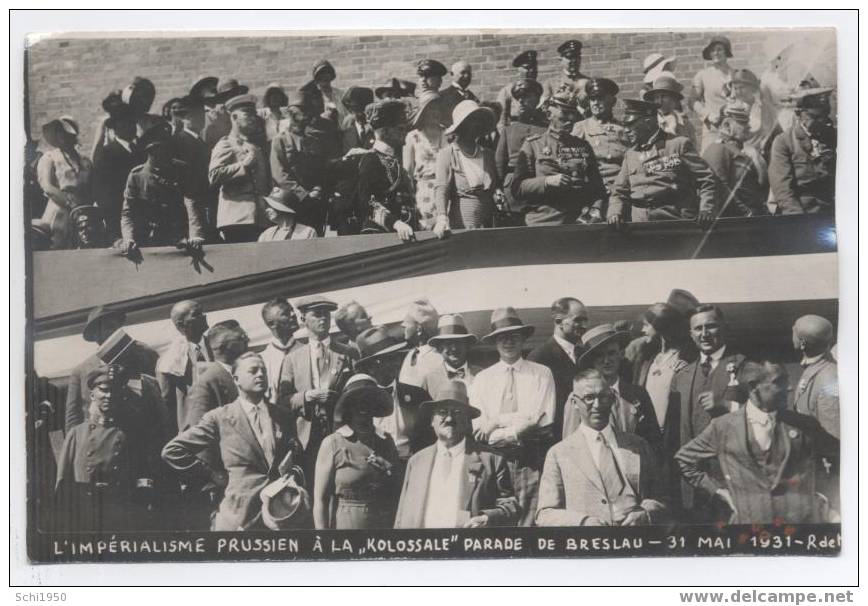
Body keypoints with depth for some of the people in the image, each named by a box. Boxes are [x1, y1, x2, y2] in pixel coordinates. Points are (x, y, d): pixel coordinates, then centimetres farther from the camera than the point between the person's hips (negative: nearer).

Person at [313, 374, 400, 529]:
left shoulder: (387, 441, 5)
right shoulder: (333, 443, -5)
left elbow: (396, 491, 12)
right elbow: (320, 500, -7)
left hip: (385, 523, 3)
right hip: (345, 524, -3)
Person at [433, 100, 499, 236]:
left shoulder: (488, 154, 14)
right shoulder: (447, 154, -2)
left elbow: (497, 187, 16)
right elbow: (441, 188, -12)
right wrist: (442, 218, -27)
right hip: (460, 225, -4)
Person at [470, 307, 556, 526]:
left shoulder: (542, 374, 6)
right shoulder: (482, 379, 10)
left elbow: (542, 417, -5)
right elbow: (476, 426, 1)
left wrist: (497, 421, -6)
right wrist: (519, 429, -11)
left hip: (532, 460, -1)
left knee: (531, 516, -9)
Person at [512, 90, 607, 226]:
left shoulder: (583, 146, 19)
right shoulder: (532, 145, 9)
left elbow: (598, 187, 18)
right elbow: (517, 188, 1)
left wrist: (596, 210, -1)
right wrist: (547, 181, -12)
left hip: (579, 222, 3)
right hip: (542, 222, -2)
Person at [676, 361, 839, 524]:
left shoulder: (804, 426, 4)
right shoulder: (723, 427, 2)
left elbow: (840, 453, 17)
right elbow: (684, 460, 11)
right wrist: (718, 490, 6)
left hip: (800, 519, 1)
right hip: (749, 519, -1)